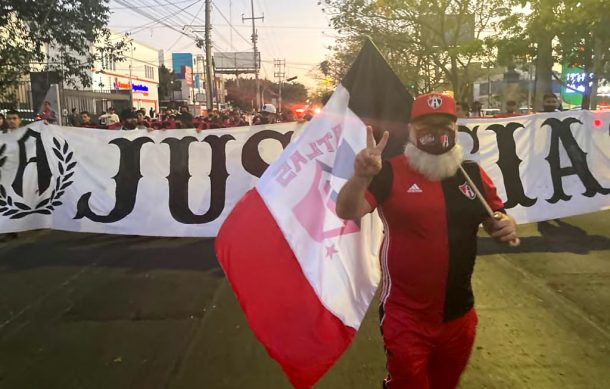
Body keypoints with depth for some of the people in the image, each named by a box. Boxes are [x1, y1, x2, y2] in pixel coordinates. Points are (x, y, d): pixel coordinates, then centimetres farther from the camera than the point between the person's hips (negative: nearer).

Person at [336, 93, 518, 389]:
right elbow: (347, 212, -23)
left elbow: (497, 219, 13)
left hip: (459, 315, 5)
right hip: (406, 317, -5)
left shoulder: (473, 174, 1)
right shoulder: (391, 172, -13)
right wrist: (361, 177, -43)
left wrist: (507, 227, -11)